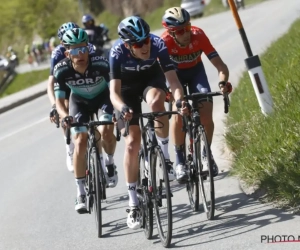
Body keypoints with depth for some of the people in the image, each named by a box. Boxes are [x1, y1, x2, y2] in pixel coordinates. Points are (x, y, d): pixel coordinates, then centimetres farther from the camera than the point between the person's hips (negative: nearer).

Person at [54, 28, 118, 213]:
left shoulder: (100, 63, -33)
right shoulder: (62, 70, -29)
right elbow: (59, 100, -23)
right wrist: (65, 116, -44)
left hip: (102, 97, -1)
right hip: (79, 101, 1)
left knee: (106, 132, -24)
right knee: (80, 142, -13)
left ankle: (110, 163, 10)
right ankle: (81, 193, -3)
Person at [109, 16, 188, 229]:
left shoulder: (158, 45, -33)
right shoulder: (118, 53, -34)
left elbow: (173, 79, -36)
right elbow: (114, 92, -38)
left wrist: (180, 99, -55)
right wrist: (123, 108, -58)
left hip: (152, 78, 0)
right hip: (128, 85, 0)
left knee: (156, 102, -37)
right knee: (132, 142, -8)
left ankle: (165, 154, -13)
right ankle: (133, 203, 1)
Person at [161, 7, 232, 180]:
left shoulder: (198, 36, -33)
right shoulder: (165, 42, -34)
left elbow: (220, 65, -32)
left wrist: (223, 82, -51)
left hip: (196, 71, 1)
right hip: (175, 73, -1)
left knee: (206, 113, -14)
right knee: (178, 114, -21)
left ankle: (207, 154, 10)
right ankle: (180, 161, -6)